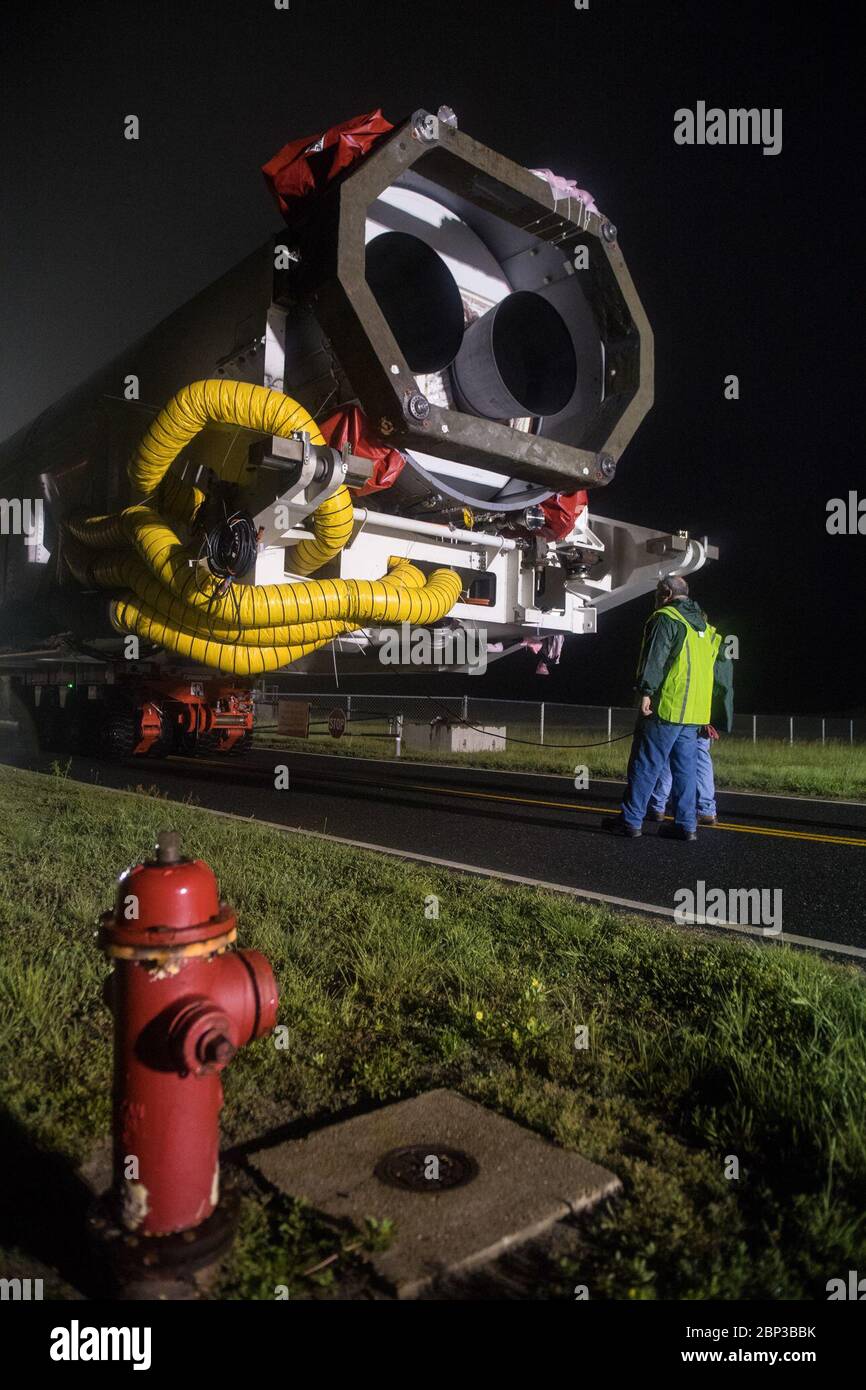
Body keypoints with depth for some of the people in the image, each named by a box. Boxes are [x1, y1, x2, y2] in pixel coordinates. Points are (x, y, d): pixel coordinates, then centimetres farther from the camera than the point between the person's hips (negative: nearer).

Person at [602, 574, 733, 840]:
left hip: (666, 707, -7)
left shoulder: (665, 618, -4)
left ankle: (631, 820, 2)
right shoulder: (706, 627, 21)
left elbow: (654, 658, -17)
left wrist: (646, 691, -19)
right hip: (694, 713, 8)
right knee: (685, 768, 10)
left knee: (646, 765, -2)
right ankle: (686, 824, 10)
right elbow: (722, 672, 22)